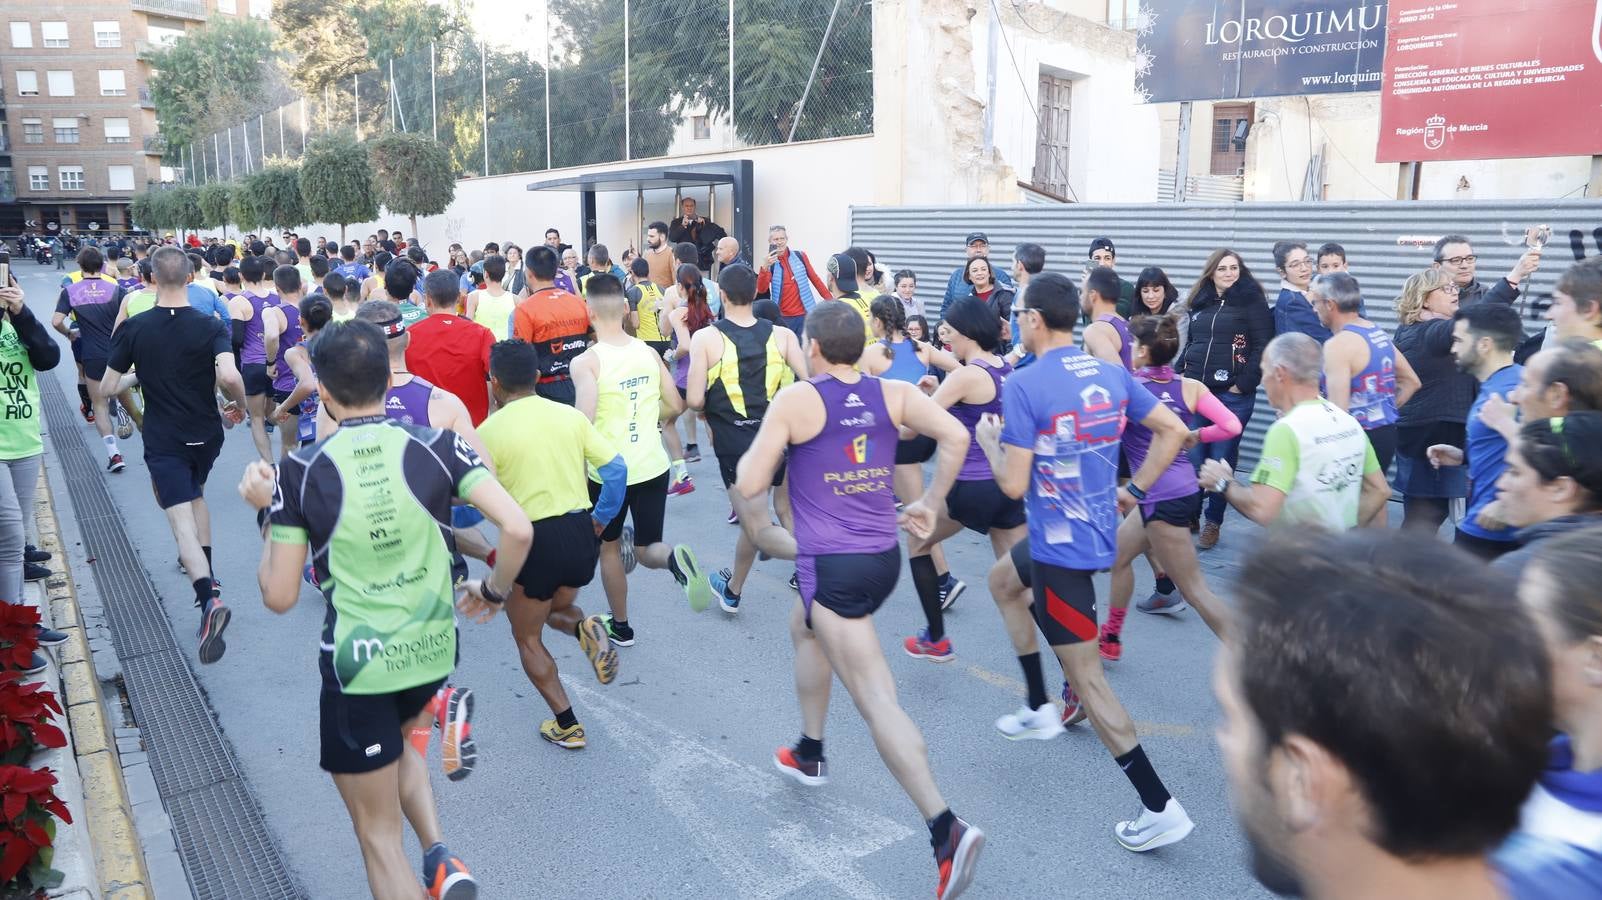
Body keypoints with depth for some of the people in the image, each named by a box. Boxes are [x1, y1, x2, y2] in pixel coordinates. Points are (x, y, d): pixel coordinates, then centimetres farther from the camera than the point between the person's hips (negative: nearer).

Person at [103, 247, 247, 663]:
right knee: (196, 495, 30)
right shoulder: (210, 326, -10)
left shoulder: (134, 328, -8)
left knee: (182, 523, -8)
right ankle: (203, 569, 35)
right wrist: (240, 405, -6)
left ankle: (209, 599, -28)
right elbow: (229, 376, -26)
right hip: (207, 435, 2)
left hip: (163, 441, -2)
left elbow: (107, 387, -4)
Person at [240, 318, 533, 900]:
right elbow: (517, 529, -17)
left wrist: (267, 513, 9)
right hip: (433, 650, 3)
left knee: (378, 833, 15)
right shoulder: (435, 446, -7)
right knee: (394, 743, 35)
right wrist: (494, 591, 2)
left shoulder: (299, 471, -10)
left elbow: (279, 597, -4)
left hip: (357, 664, -3)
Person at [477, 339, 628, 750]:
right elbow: (616, 468, -1)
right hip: (581, 533, 4)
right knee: (555, 608, 32)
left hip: (533, 540, -4)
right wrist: (600, 521, 9)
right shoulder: (570, 415, 3)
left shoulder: (489, 431, -8)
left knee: (527, 637, 19)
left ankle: (567, 726, 15)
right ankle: (585, 627, -2)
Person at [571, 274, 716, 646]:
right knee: (647, 549, 17)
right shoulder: (648, 352, 0)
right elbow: (676, 406, 8)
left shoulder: (586, 362, -15)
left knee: (609, 548, 20)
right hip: (653, 466, 4)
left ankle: (620, 627, 31)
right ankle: (675, 559, -18)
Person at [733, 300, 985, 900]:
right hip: (885, 558, 7)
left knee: (876, 699, -5)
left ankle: (945, 827, -14)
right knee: (803, 627, 33)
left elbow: (749, 486, -9)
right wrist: (931, 503, 5)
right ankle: (810, 752, 44)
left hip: (832, 565, -7)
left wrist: (753, 451, 12)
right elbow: (954, 436, -7)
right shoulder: (892, 393, 4)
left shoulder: (795, 400, -9)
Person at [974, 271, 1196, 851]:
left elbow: (1013, 484, -21)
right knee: (1003, 581, 31)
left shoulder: (1024, 384, -20)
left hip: (1061, 547, -9)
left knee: (1086, 675, 0)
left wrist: (990, 442, -2)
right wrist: (1135, 490, 12)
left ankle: (1159, 808, 5)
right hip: (1099, 532, 9)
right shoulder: (1111, 374, 1)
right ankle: (1040, 710, 36)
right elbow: (1173, 430, 5)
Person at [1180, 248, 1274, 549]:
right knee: (1192, 456, 5)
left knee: (1221, 459, 1)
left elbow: (1263, 347, -8)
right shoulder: (1199, 302, 13)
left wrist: (1243, 384, -12)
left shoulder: (1251, 301, -2)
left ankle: (1213, 522, 14)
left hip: (1232, 396, -4)